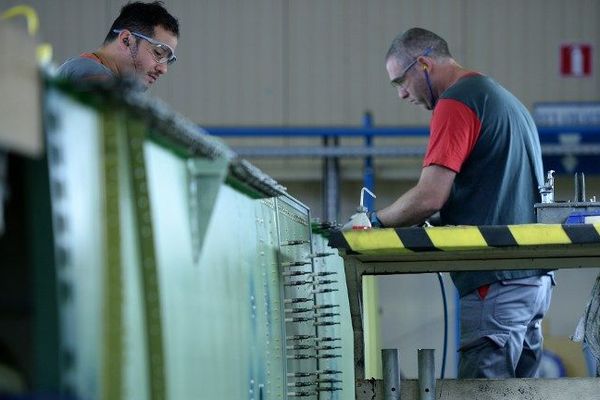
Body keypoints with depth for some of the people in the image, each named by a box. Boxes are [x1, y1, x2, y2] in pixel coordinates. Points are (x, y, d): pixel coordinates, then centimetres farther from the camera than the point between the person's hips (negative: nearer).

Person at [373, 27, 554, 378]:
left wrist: (375, 222, 0)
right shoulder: (505, 99, 23)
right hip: (536, 277, 10)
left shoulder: (456, 102, -8)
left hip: (497, 283, -10)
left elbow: (430, 197, -15)